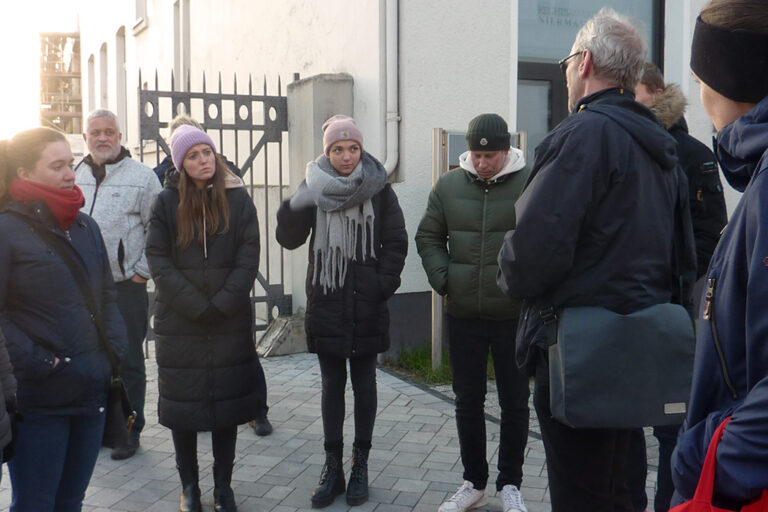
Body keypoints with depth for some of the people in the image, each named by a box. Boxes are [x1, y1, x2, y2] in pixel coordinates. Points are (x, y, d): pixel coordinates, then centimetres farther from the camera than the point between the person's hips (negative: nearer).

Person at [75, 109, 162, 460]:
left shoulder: (141, 175, -3)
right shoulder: (74, 177, 11)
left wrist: (143, 271, -8)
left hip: (126, 287, -4)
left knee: (128, 364, 6)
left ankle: (129, 431, 18)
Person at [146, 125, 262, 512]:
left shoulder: (238, 199, 2)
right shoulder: (168, 201, 1)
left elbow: (248, 257, -4)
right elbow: (157, 260, -5)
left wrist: (222, 304, -13)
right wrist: (196, 306, -13)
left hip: (231, 322, 1)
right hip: (179, 322, 0)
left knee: (227, 403, 7)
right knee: (183, 404, 6)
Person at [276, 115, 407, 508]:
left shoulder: (378, 189, -1)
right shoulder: (314, 189, 1)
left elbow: (396, 242, 3)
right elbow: (289, 239, -4)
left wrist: (384, 285, -7)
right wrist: (295, 206, -22)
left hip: (367, 306, -1)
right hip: (326, 303, 1)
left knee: (363, 383, 8)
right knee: (332, 384, 9)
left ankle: (360, 465, 21)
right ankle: (333, 466, 18)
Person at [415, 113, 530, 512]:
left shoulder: (529, 184, -9)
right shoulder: (449, 186, 3)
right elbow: (428, 237, 10)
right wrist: (443, 279, -2)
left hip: (514, 315, -3)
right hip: (463, 315, 3)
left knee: (515, 403, 9)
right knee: (468, 401, 13)